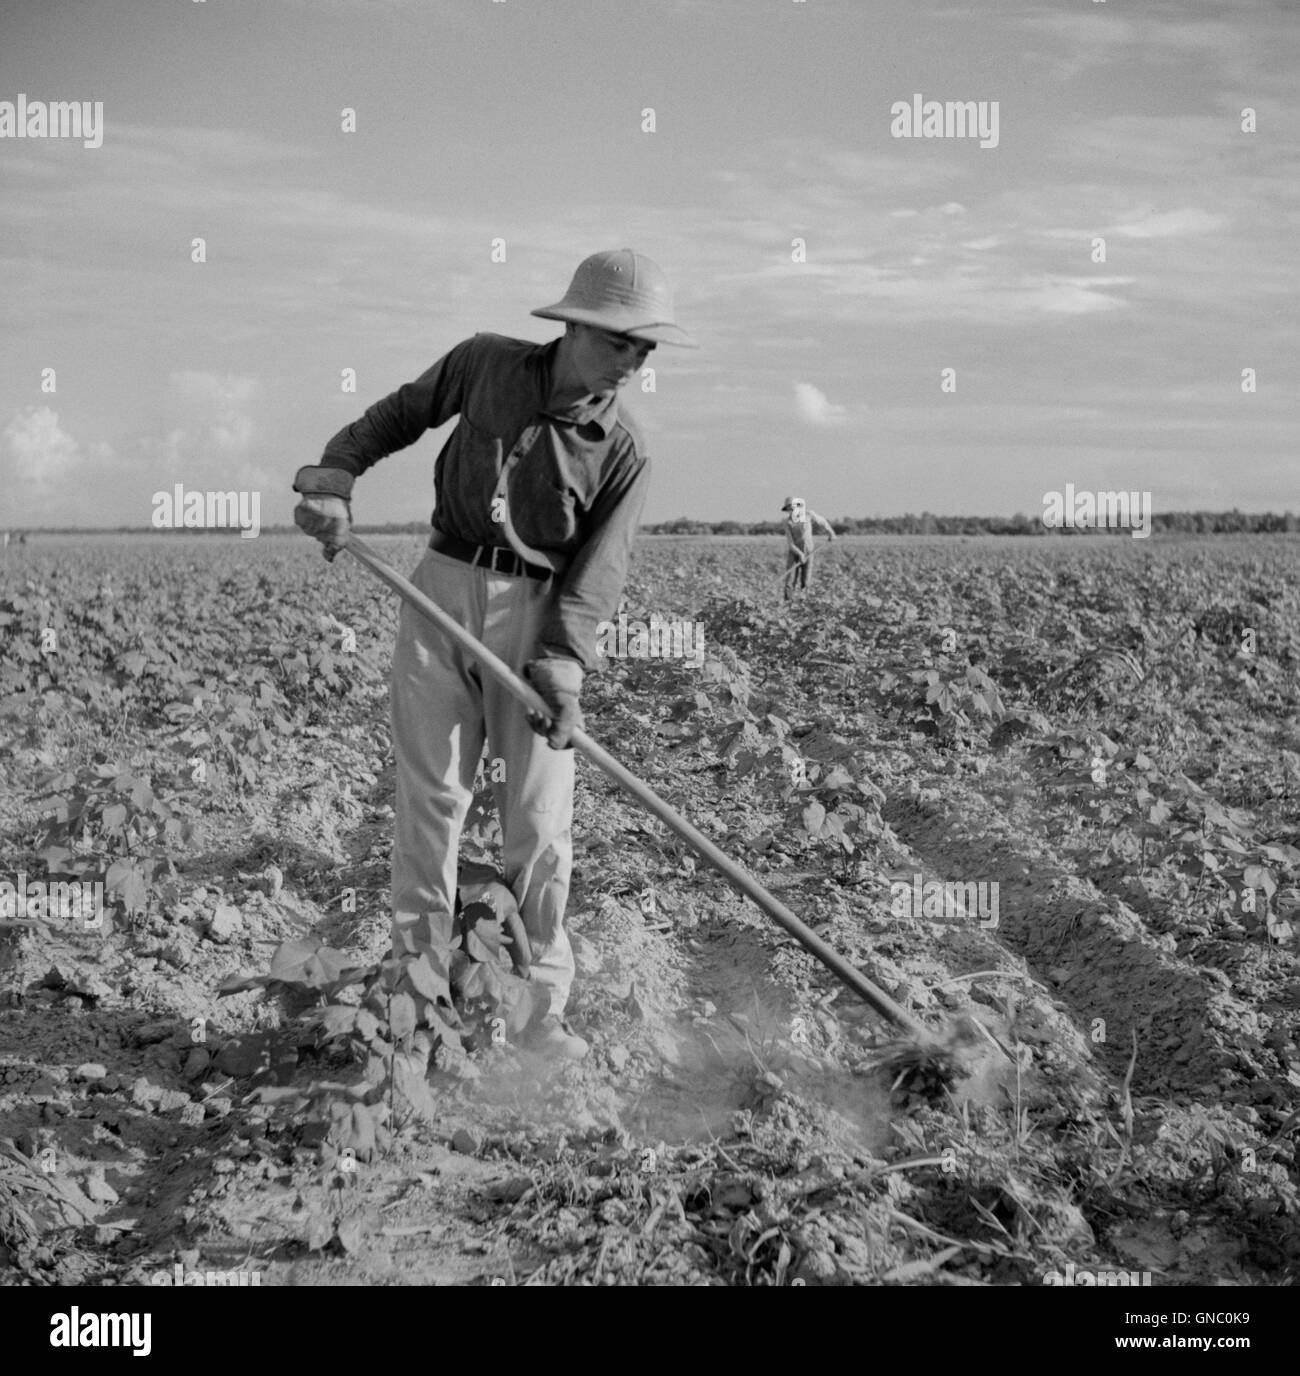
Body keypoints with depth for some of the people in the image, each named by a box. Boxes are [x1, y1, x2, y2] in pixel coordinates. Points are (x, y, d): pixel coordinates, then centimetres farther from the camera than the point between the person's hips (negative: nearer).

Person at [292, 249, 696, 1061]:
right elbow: (401, 414, 16)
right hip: (443, 595, 1)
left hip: (535, 613, 0)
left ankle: (541, 1009, 8)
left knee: (541, 819, -2)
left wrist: (564, 664, -24)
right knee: (431, 796, 1)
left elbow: (597, 571, -10)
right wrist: (335, 476, 2)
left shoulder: (624, 455, -2)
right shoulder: (487, 364, 1)